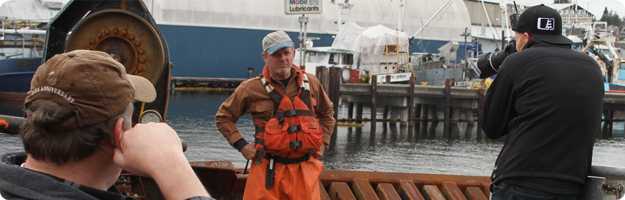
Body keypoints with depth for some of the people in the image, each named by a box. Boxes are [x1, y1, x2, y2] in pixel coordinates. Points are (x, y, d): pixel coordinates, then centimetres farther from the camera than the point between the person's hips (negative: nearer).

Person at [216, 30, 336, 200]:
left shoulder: (310, 83, 7)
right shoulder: (252, 88, -3)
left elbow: (327, 113, 24)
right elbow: (224, 117, 8)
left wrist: (322, 143, 14)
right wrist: (241, 145, -1)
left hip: (305, 169, 2)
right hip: (268, 171, -2)